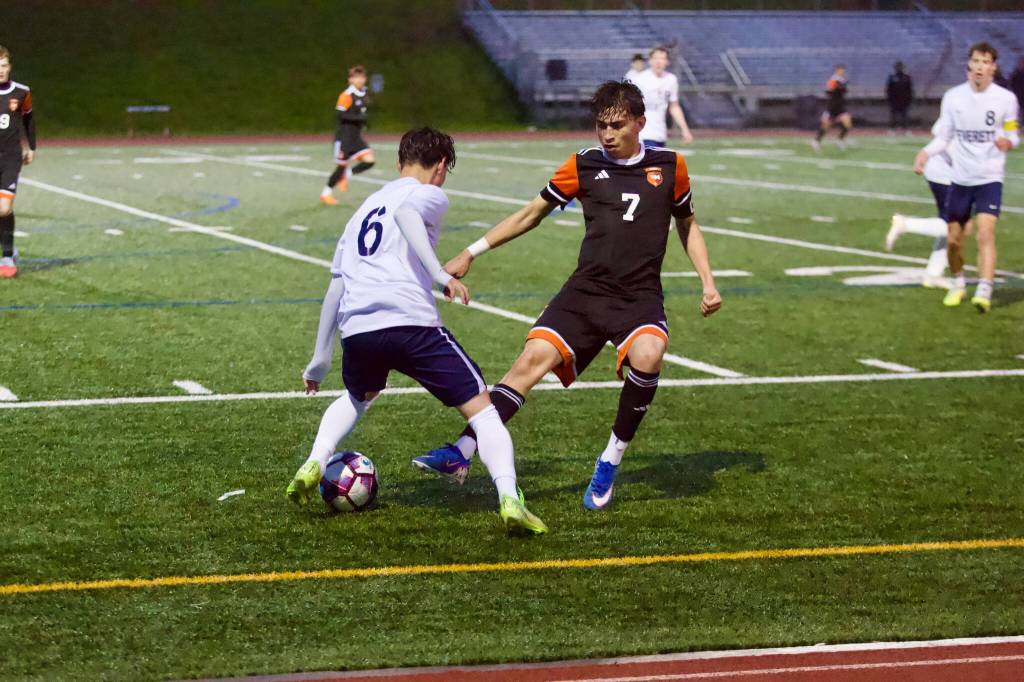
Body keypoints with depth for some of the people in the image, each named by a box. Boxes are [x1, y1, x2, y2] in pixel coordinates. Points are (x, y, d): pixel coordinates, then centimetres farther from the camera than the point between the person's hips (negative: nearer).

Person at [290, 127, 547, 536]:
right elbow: (405, 213, -15)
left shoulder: (366, 207, 31)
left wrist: (320, 360, 38)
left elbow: (335, 288, 32)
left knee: (358, 397, 37)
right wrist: (441, 275, -23)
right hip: (411, 321, -6)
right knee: (481, 408, 2)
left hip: (356, 329, 6)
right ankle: (509, 499, -18)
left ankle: (314, 465, 16)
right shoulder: (430, 195, 12)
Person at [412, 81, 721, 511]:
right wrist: (472, 252, 14)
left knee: (646, 356, -32)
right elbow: (532, 213, 17)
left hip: (641, 297, -1)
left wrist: (707, 282, 11)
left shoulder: (669, 166, 6)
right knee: (534, 356, -19)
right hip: (586, 289, 1)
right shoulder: (584, 166, 6)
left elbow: (687, 224, 22)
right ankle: (461, 453, -22)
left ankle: (611, 461, -13)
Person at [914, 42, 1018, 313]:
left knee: (986, 232, -21)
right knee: (954, 239, 8)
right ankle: (958, 284, 33)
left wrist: (1008, 142, -20)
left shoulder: (1006, 98, -5)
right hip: (960, 178, 3)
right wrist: (926, 152, -14)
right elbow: (943, 136, 6)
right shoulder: (953, 97, 1)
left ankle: (984, 292, -25)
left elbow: (1013, 135, 4)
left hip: (990, 178, -3)